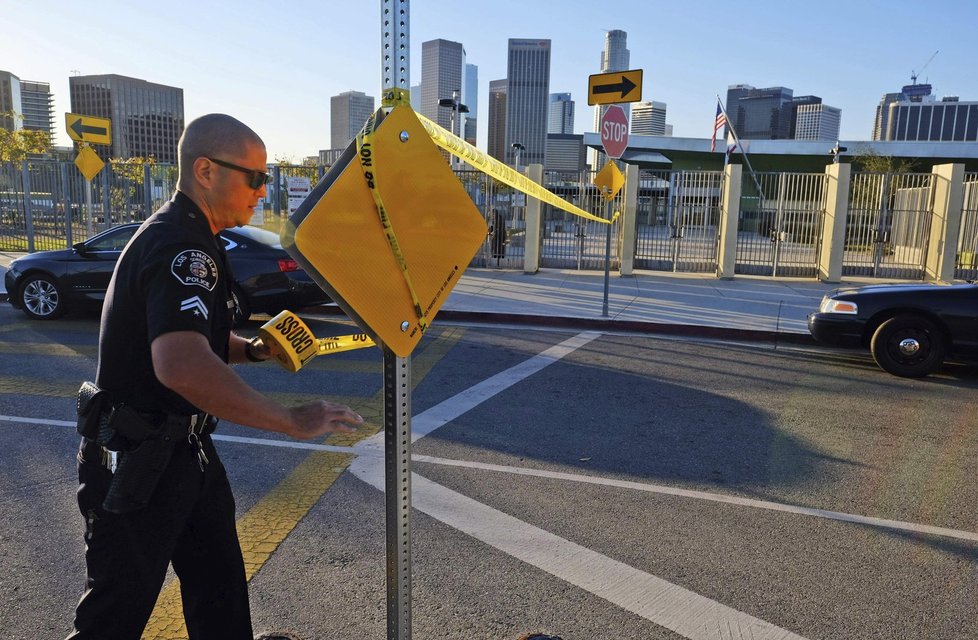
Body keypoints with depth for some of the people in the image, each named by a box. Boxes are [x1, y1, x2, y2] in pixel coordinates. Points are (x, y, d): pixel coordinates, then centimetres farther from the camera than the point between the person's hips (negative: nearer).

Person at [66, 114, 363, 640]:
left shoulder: (186, 239, 10)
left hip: (181, 451, 10)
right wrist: (291, 421, -36)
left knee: (220, 589, 19)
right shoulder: (180, 248, -25)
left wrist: (252, 350, 4)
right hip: (137, 462, -10)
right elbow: (182, 367, -41)